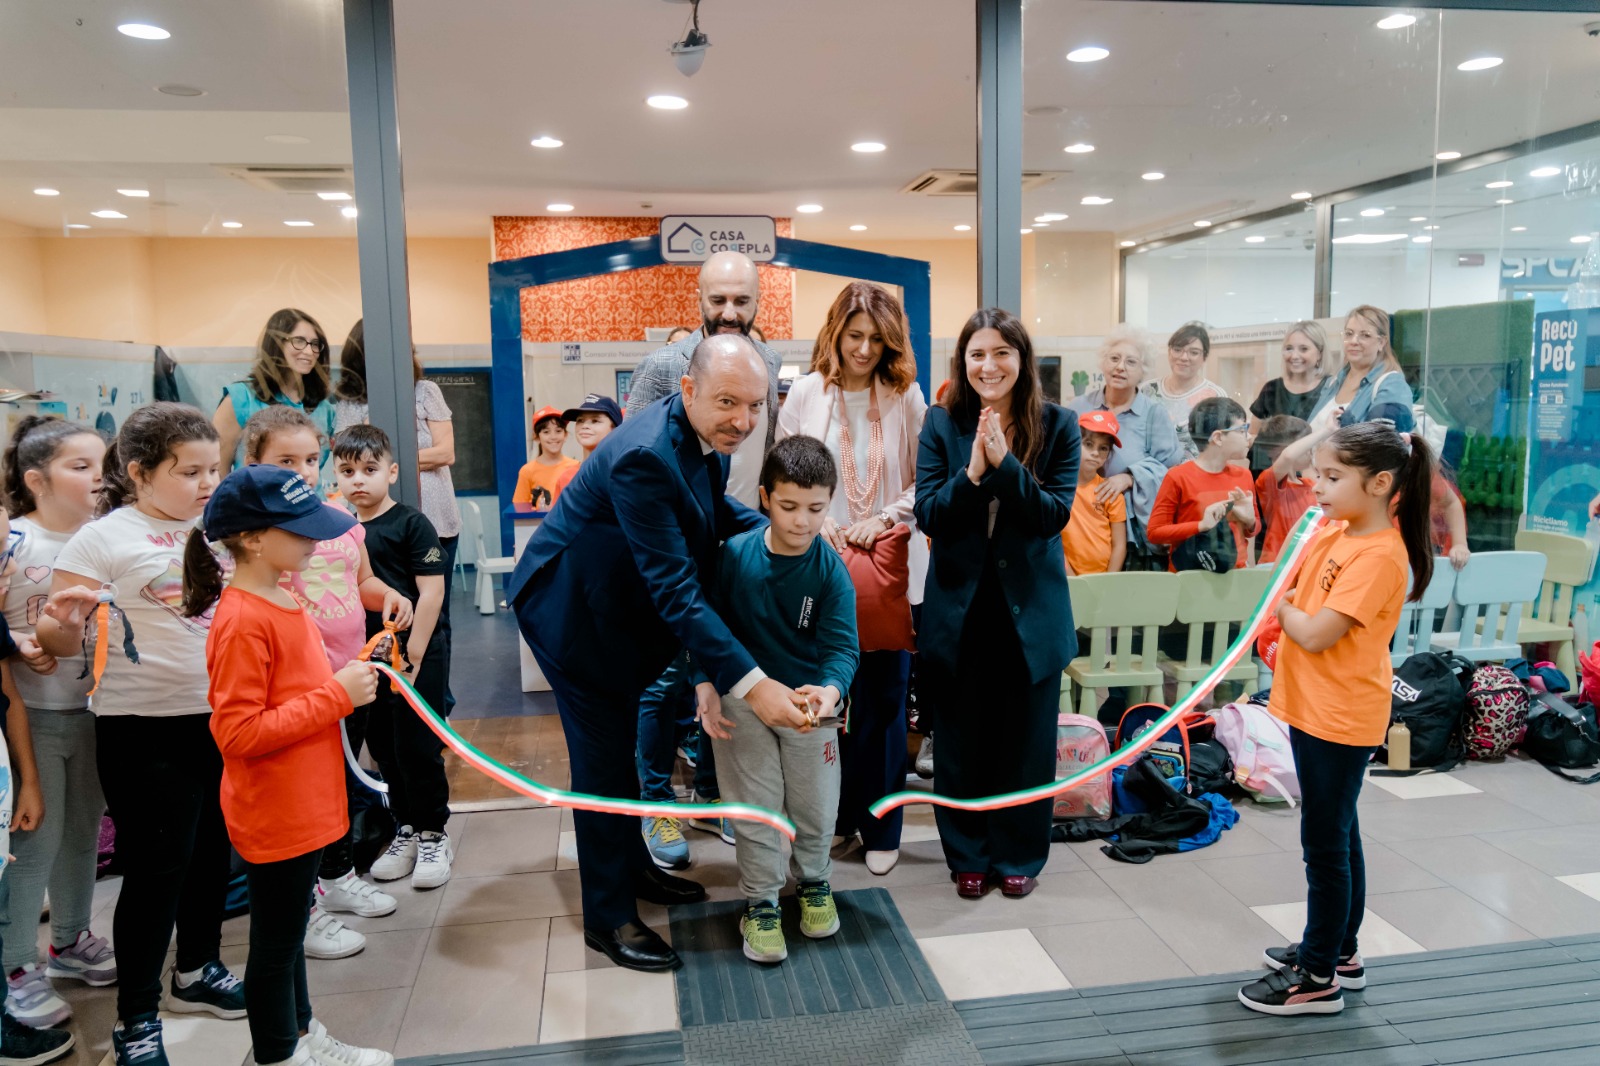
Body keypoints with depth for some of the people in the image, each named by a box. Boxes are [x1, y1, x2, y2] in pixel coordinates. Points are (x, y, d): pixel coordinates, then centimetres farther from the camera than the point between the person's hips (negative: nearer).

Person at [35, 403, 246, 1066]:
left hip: (219, 716, 6)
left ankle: (197, 970, 38)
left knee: (212, 850, 17)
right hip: (144, 731, -5)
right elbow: (58, 642, -9)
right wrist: (65, 621, -29)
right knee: (156, 866, 1)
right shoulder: (103, 539, -10)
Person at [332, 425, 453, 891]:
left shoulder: (411, 523, -9)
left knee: (417, 747, 0)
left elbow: (431, 591, -13)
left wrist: (412, 655, -15)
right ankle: (406, 830, 29)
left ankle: (433, 835, 17)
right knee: (384, 747, 13)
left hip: (416, 653, -6)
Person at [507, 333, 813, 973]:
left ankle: (631, 865, 41)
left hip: (620, 604, 9)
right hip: (571, 608, -9)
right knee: (603, 753, -1)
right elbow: (676, 592, -38)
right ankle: (608, 917, 15)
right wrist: (749, 683, -40)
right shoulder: (644, 456, -36)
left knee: (620, 741, 22)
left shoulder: (707, 436, -9)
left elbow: (711, 507, 10)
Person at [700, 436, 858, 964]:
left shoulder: (831, 570, -13)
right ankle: (760, 903, 24)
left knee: (816, 805, 13)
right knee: (757, 807, 5)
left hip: (809, 701, 1)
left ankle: (813, 883, 40)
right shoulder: (734, 554, -12)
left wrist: (831, 690, -36)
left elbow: (841, 644, -16)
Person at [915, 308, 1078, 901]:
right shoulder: (942, 424, -1)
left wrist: (1004, 464, -22)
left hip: (1030, 605, 0)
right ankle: (968, 855, 28)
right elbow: (928, 514, -7)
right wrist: (972, 473, -23)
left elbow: (1055, 513, -11)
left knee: (1026, 738, 11)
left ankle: (1019, 854, 30)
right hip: (959, 606, 0)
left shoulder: (1057, 426, -2)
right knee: (961, 738, 10)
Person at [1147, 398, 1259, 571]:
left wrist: (1249, 521, -3)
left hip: (1236, 573, 5)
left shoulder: (1243, 476, 7)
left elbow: (1253, 528, 19)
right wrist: (1201, 526, -18)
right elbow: (1155, 532, -11)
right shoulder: (1178, 477, -9)